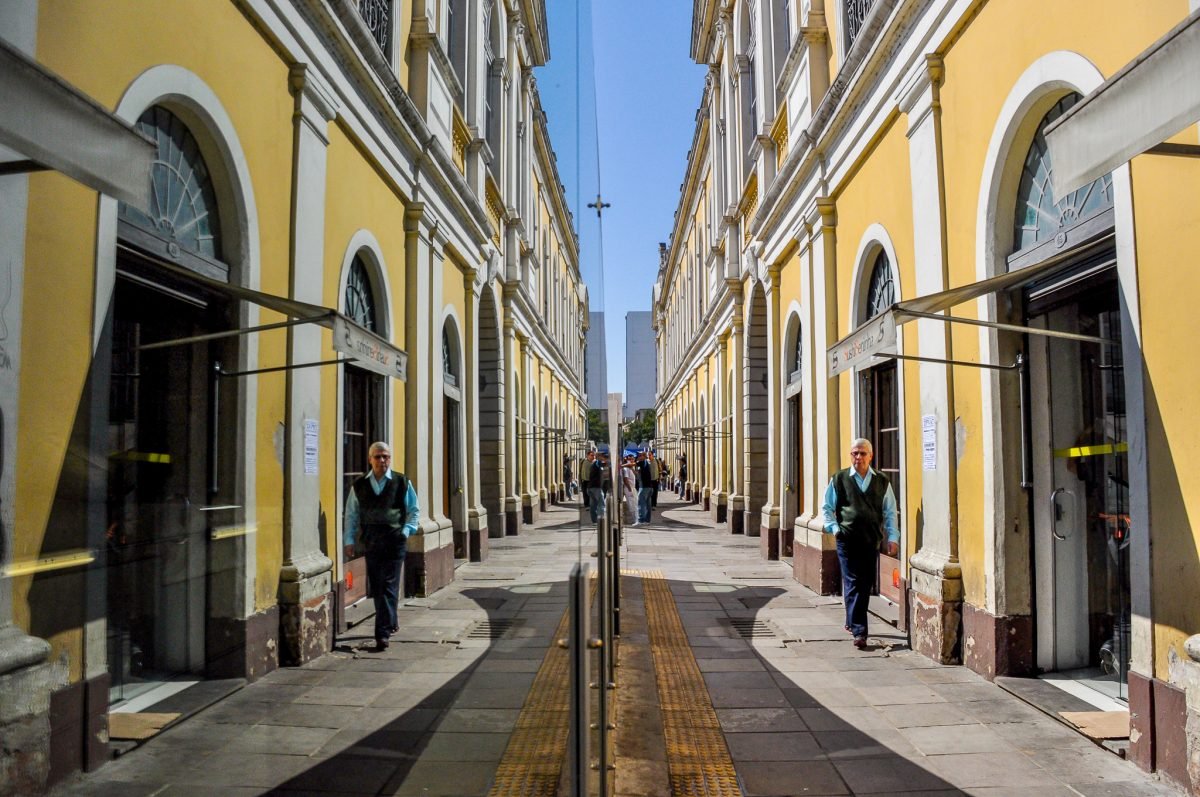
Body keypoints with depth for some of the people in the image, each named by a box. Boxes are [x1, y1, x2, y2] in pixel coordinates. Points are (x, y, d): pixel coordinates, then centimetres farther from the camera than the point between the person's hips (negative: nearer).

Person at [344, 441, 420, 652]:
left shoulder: (402, 482, 3)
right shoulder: (359, 485, 9)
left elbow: (414, 510, 8)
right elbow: (351, 515, 12)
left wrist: (407, 530, -5)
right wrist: (349, 540, 5)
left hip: (394, 540, -3)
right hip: (370, 540, 3)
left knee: (389, 587, -7)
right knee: (376, 587, 11)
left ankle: (383, 633, -6)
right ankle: (391, 622, 31)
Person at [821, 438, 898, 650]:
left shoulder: (882, 482, 10)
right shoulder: (839, 479, 5)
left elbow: (890, 512, 11)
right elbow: (827, 507, 10)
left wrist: (892, 537, 2)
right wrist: (834, 527, -4)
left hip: (872, 540, 3)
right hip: (847, 540, -2)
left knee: (865, 585, 9)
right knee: (853, 585, -6)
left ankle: (852, 622, 29)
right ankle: (859, 632, -7)